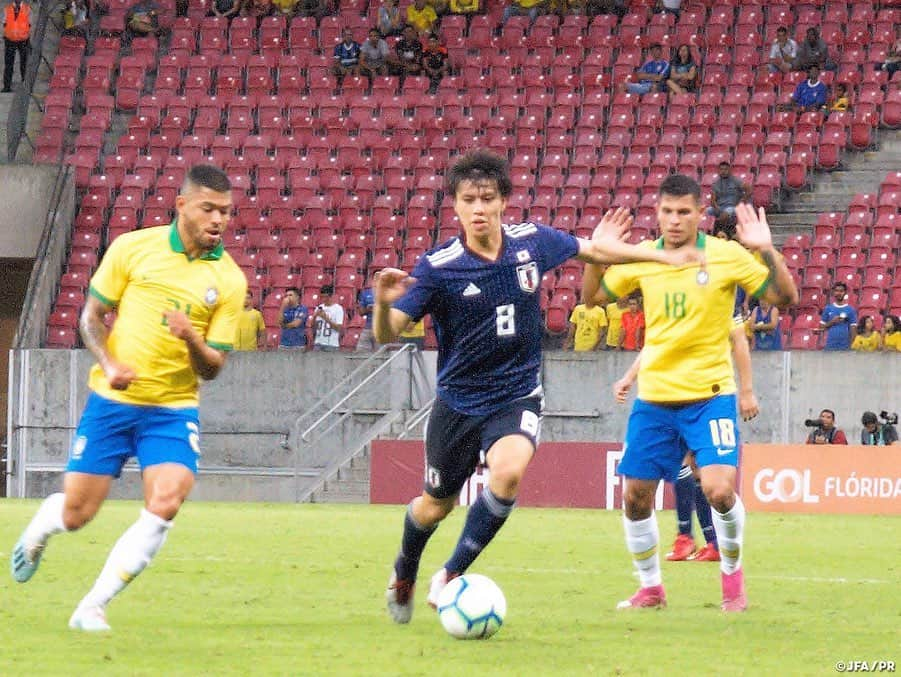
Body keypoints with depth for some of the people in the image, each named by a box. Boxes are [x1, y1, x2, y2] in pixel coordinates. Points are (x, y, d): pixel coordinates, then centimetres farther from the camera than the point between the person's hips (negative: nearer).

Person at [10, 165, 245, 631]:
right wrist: (109, 364, -13)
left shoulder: (229, 281, -1)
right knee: (75, 514, 0)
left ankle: (92, 607, -10)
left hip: (173, 409, 1)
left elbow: (212, 368, 0)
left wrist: (192, 339, -22)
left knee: (166, 503, -22)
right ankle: (41, 525, 40)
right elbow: (91, 315, 5)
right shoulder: (133, 248, -3)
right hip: (111, 401, -1)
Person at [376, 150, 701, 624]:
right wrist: (383, 302, -42)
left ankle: (451, 576, -13)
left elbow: (592, 250, 12)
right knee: (437, 505, 14)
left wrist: (664, 256, 17)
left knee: (509, 470, -30)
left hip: (517, 396, 1)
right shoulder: (437, 267, -17)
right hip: (458, 401, -1)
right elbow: (387, 335, -19)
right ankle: (404, 574, 49)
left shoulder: (533, 243, -8)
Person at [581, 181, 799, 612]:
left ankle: (732, 573, 8)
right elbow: (591, 297, 13)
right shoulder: (641, 258, 2)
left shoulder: (727, 255, -7)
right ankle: (650, 589, 24)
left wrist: (766, 251, -23)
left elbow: (785, 297, -8)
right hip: (653, 396, 4)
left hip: (709, 395, -4)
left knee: (719, 489, -19)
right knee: (636, 496, 5)